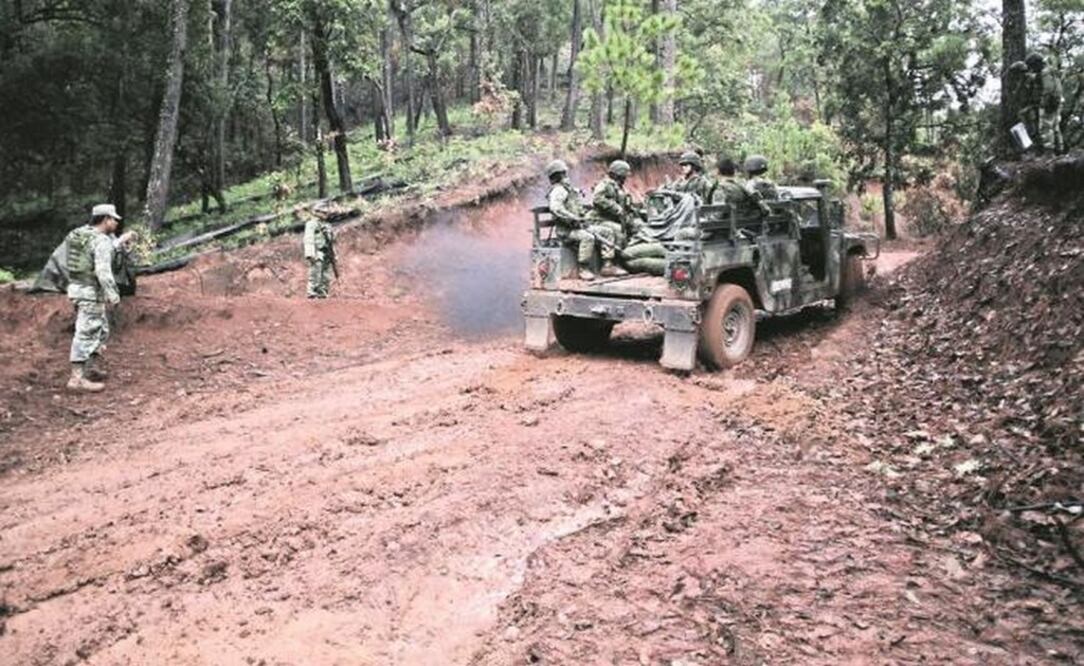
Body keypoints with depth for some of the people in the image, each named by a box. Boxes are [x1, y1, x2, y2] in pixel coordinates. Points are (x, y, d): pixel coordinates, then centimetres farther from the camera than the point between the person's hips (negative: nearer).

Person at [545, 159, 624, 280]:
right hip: (567, 230, -10)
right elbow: (555, 209, -27)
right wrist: (574, 220, -27)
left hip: (579, 226, 10)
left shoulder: (568, 189, 22)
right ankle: (583, 269, -25)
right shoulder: (558, 190, -10)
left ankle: (607, 266, -5)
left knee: (608, 231, 1)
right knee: (588, 237, -37)